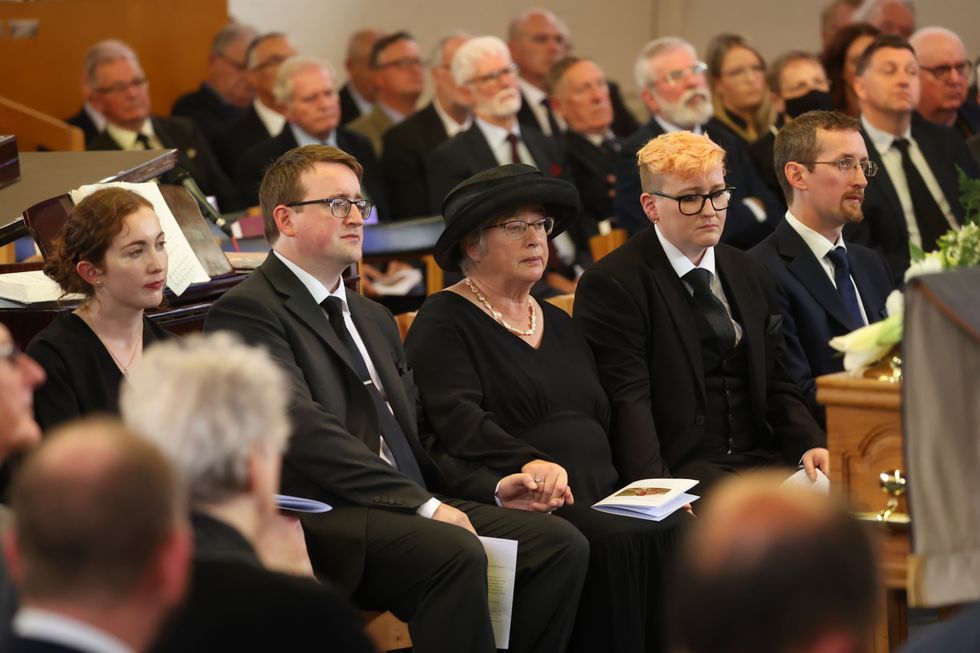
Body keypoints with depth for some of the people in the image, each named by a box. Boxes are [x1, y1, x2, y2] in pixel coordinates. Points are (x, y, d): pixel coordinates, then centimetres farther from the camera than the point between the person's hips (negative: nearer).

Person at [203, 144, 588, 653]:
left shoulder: (373, 319, 27)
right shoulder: (247, 311, -4)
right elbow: (304, 427, -16)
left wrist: (490, 486, 7)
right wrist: (422, 503, -21)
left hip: (407, 511, 9)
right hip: (321, 523, -8)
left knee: (560, 544, -12)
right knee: (456, 553, -34)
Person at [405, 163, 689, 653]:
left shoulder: (558, 325, 27)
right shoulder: (444, 323, 3)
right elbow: (457, 420, -13)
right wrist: (526, 463, -29)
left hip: (601, 494, 7)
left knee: (682, 531, -22)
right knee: (621, 544, -33)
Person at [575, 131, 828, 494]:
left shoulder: (750, 274, 19)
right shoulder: (611, 284, -3)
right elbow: (627, 400, -12)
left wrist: (808, 443, -1)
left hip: (761, 458, 7)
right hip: (678, 466, -7)